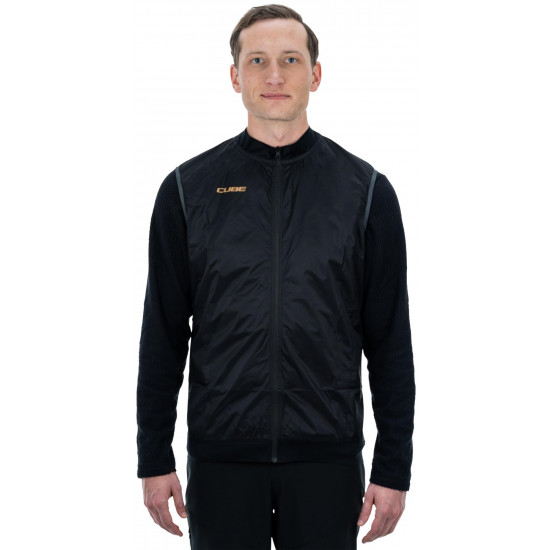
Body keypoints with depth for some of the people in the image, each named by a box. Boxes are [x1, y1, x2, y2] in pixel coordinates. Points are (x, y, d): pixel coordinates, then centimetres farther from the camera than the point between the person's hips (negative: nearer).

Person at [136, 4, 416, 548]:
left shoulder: (365, 191, 1)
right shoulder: (188, 189, 3)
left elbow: (390, 343, 1)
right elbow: (163, 336, 5)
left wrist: (393, 468, -2)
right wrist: (154, 458, 1)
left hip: (326, 459, 0)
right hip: (221, 459, 0)